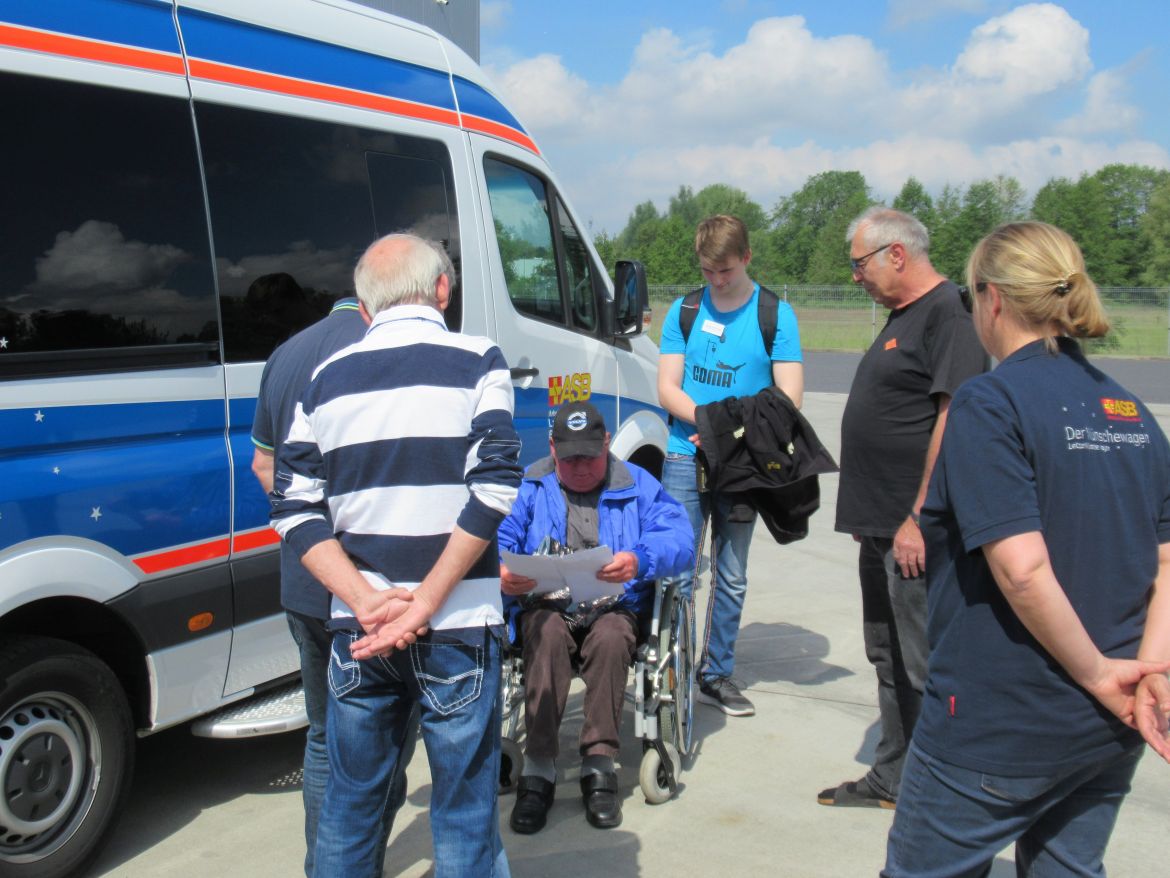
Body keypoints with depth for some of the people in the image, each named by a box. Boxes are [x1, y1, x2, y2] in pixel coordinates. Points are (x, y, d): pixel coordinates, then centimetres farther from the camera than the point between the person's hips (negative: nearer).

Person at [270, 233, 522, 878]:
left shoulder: (328, 377, 8)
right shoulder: (476, 363, -3)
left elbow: (294, 507, 1)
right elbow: (494, 487, -15)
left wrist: (365, 600, -7)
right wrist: (425, 602, -14)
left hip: (356, 628, 4)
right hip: (456, 628, -3)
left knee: (348, 801, 18)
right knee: (464, 809, 8)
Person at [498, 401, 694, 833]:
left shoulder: (637, 485, 13)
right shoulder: (528, 487, 15)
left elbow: (680, 539, -3)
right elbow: (495, 540, 0)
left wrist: (639, 560, -26)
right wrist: (502, 574, -25)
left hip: (615, 606, 0)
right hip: (545, 604, 1)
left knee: (611, 638, -34)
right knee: (546, 635, -34)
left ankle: (599, 766, -26)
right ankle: (538, 769, -30)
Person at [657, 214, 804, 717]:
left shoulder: (776, 314, 2)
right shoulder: (684, 311, 6)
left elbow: (788, 398, -4)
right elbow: (667, 389, 1)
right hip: (685, 456, 0)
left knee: (732, 578, 9)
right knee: (677, 572, -2)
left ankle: (717, 675, 22)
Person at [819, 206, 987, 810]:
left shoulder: (948, 314, -14)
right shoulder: (902, 316, 17)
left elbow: (954, 418, -22)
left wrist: (920, 517, -22)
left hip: (917, 532, -10)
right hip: (883, 527, 10)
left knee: (927, 666, -2)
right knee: (889, 659, 18)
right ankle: (893, 778, 31)